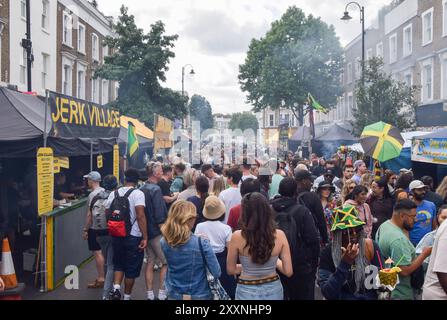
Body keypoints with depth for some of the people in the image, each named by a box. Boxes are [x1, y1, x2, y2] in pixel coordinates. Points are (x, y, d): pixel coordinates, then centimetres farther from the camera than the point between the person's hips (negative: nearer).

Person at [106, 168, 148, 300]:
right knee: (131, 268, 10)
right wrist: (145, 237, -19)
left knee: (118, 264, 21)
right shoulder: (137, 193, -13)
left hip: (117, 236, 5)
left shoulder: (114, 194, 4)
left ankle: (116, 288, 2)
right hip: (133, 237, -4)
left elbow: (107, 214, 10)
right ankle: (127, 296, 19)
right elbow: (140, 216, -22)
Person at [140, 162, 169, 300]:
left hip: (147, 232, 8)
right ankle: (162, 294, 4)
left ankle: (150, 294, 17)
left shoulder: (141, 189, 7)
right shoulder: (156, 189, -17)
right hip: (157, 232, -8)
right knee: (166, 263, 2)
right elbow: (160, 216, -20)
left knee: (150, 262, 12)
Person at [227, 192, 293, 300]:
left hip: (247, 292, -2)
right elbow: (288, 271, -7)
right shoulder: (279, 235, -12)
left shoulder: (237, 237, -17)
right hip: (273, 290, 2)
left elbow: (231, 270, -4)